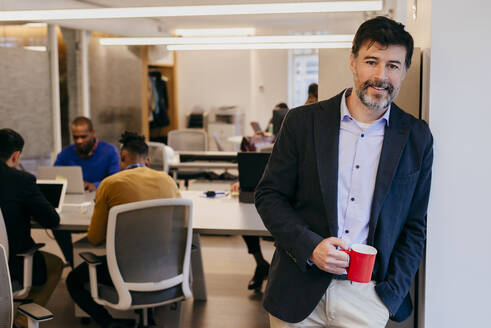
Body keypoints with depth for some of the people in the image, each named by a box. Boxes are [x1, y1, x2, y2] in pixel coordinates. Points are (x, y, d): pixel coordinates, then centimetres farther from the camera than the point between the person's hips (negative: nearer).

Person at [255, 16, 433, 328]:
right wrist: (309, 246, -14)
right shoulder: (303, 121, -2)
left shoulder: (417, 137, 1)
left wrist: (392, 293, -3)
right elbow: (268, 195, 0)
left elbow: (416, 224, 5)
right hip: (298, 291, 0)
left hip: (367, 296, 0)